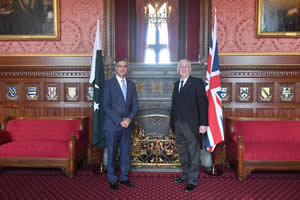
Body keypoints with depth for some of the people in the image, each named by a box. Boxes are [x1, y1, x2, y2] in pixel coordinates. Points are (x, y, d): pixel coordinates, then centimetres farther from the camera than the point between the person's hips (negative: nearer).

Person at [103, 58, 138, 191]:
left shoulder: (131, 85, 11)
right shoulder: (108, 84, -4)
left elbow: (135, 104, 9)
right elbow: (106, 106, -10)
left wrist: (129, 118, -8)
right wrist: (120, 121, -15)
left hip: (127, 124, 4)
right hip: (112, 125, -4)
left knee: (125, 152, 12)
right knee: (112, 154, 6)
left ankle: (124, 177, 27)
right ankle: (112, 180, 21)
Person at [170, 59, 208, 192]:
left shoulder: (197, 83, -5)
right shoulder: (176, 84, 14)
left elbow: (203, 103, -10)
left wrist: (203, 123, -16)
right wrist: (172, 121, 11)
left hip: (191, 125, -6)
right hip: (178, 125, 6)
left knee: (194, 153, 4)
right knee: (182, 153, 17)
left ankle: (192, 181, 15)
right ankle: (185, 175, 33)